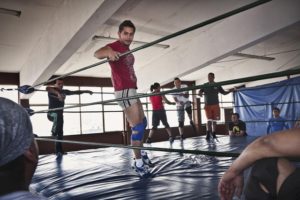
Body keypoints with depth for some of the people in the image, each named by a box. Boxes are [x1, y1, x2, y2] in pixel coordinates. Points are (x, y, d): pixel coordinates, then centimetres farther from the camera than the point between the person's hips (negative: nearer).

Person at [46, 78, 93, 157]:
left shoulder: (64, 91, 7)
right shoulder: (52, 90, -9)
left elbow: (75, 92, 19)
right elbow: (47, 88, -35)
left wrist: (86, 91, 19)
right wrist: (58, 93, -51)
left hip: (59, 115, 6)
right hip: (52, 114, -6)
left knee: (60, 133, 6)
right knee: (58, 115, -41)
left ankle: (58, 151, 16)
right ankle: (54, 131, -20)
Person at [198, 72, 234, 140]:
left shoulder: (217, 86, 5)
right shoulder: (205, 85, 5)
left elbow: (224, 93, 10)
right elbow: (200, 92, 1)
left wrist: (229, 91, -8)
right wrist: (200, 93, -23)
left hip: (215, 105, 1)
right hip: (207, 105, -1)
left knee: (214, 120, 6)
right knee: (209, 120, -9)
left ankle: (213, 134, 16)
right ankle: (208, 134, -7)